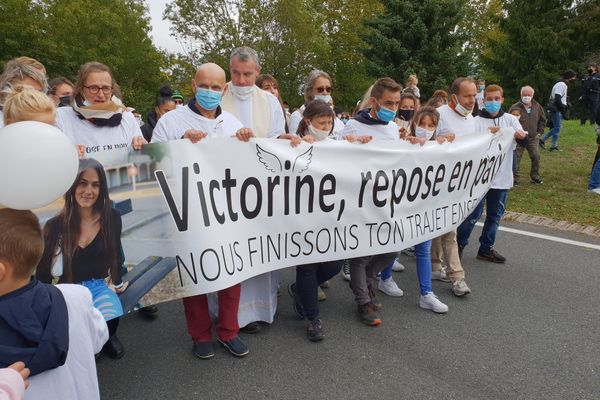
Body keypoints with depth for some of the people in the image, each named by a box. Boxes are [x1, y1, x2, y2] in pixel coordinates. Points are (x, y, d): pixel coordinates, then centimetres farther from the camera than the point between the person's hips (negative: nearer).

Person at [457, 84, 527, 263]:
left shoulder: (510, 119, 7)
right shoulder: (477, 121, -3)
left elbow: (524, 139, -4)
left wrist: (521, 136, -27)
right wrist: (486, 136, -27)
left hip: (502, 176, 4)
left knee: (495, 215, 12)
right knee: (474, 214, -3)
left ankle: (486, 248, 25)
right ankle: (459, 244, 15)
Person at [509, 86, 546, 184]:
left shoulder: (537, 107, 4)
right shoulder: (515, 107, -10)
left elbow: (543, 120, 16)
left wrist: (539, 132, 9)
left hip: (532, 138, 4)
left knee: (536, 157, 5)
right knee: (516, 159, -3)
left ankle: (535, 177, 21)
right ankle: (515, 179, 7)